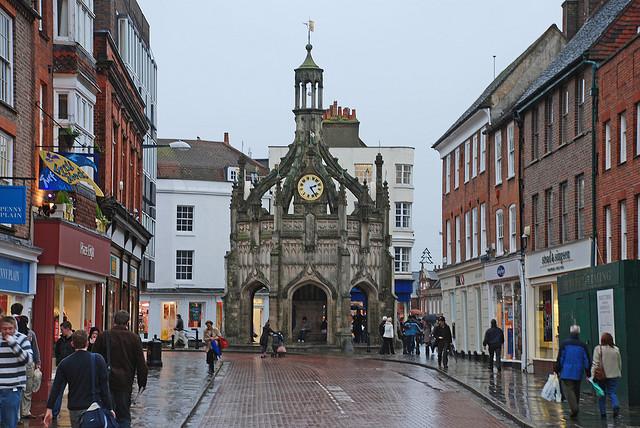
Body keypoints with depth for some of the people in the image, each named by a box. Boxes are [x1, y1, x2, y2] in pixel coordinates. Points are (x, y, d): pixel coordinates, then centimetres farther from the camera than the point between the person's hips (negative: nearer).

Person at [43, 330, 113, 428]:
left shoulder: (65, 363, 2)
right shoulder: (98, 360, -4)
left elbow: (56, 388, 0)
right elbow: (104, 387, -6)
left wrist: (49, 409, 3)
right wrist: (109, 408, -3)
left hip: (74, 409, 2)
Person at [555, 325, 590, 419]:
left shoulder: (564, 344, -4)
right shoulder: (582, 345, 2)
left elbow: (560, 359, -3)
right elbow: (587, 360, 3)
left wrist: (557, 370, 6)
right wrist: (588, 373, 9)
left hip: (566, 372, -3)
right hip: (578, 373, 3)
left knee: (568, 390, -5)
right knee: (576, 391, 15)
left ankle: (574, 408, -23)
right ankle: (575, 409, 19)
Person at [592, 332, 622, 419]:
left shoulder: (598, 349, -8)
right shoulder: (616, 349, 2)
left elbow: (595, 363, -11)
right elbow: (620, 363, 10)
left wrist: (593, 375, -10)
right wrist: (619, 373, 22)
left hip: (601, 375, -2)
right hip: (614, 375, 2)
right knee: (612, 392, 6)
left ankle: (603, 413, 12)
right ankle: (616, 405, -22)